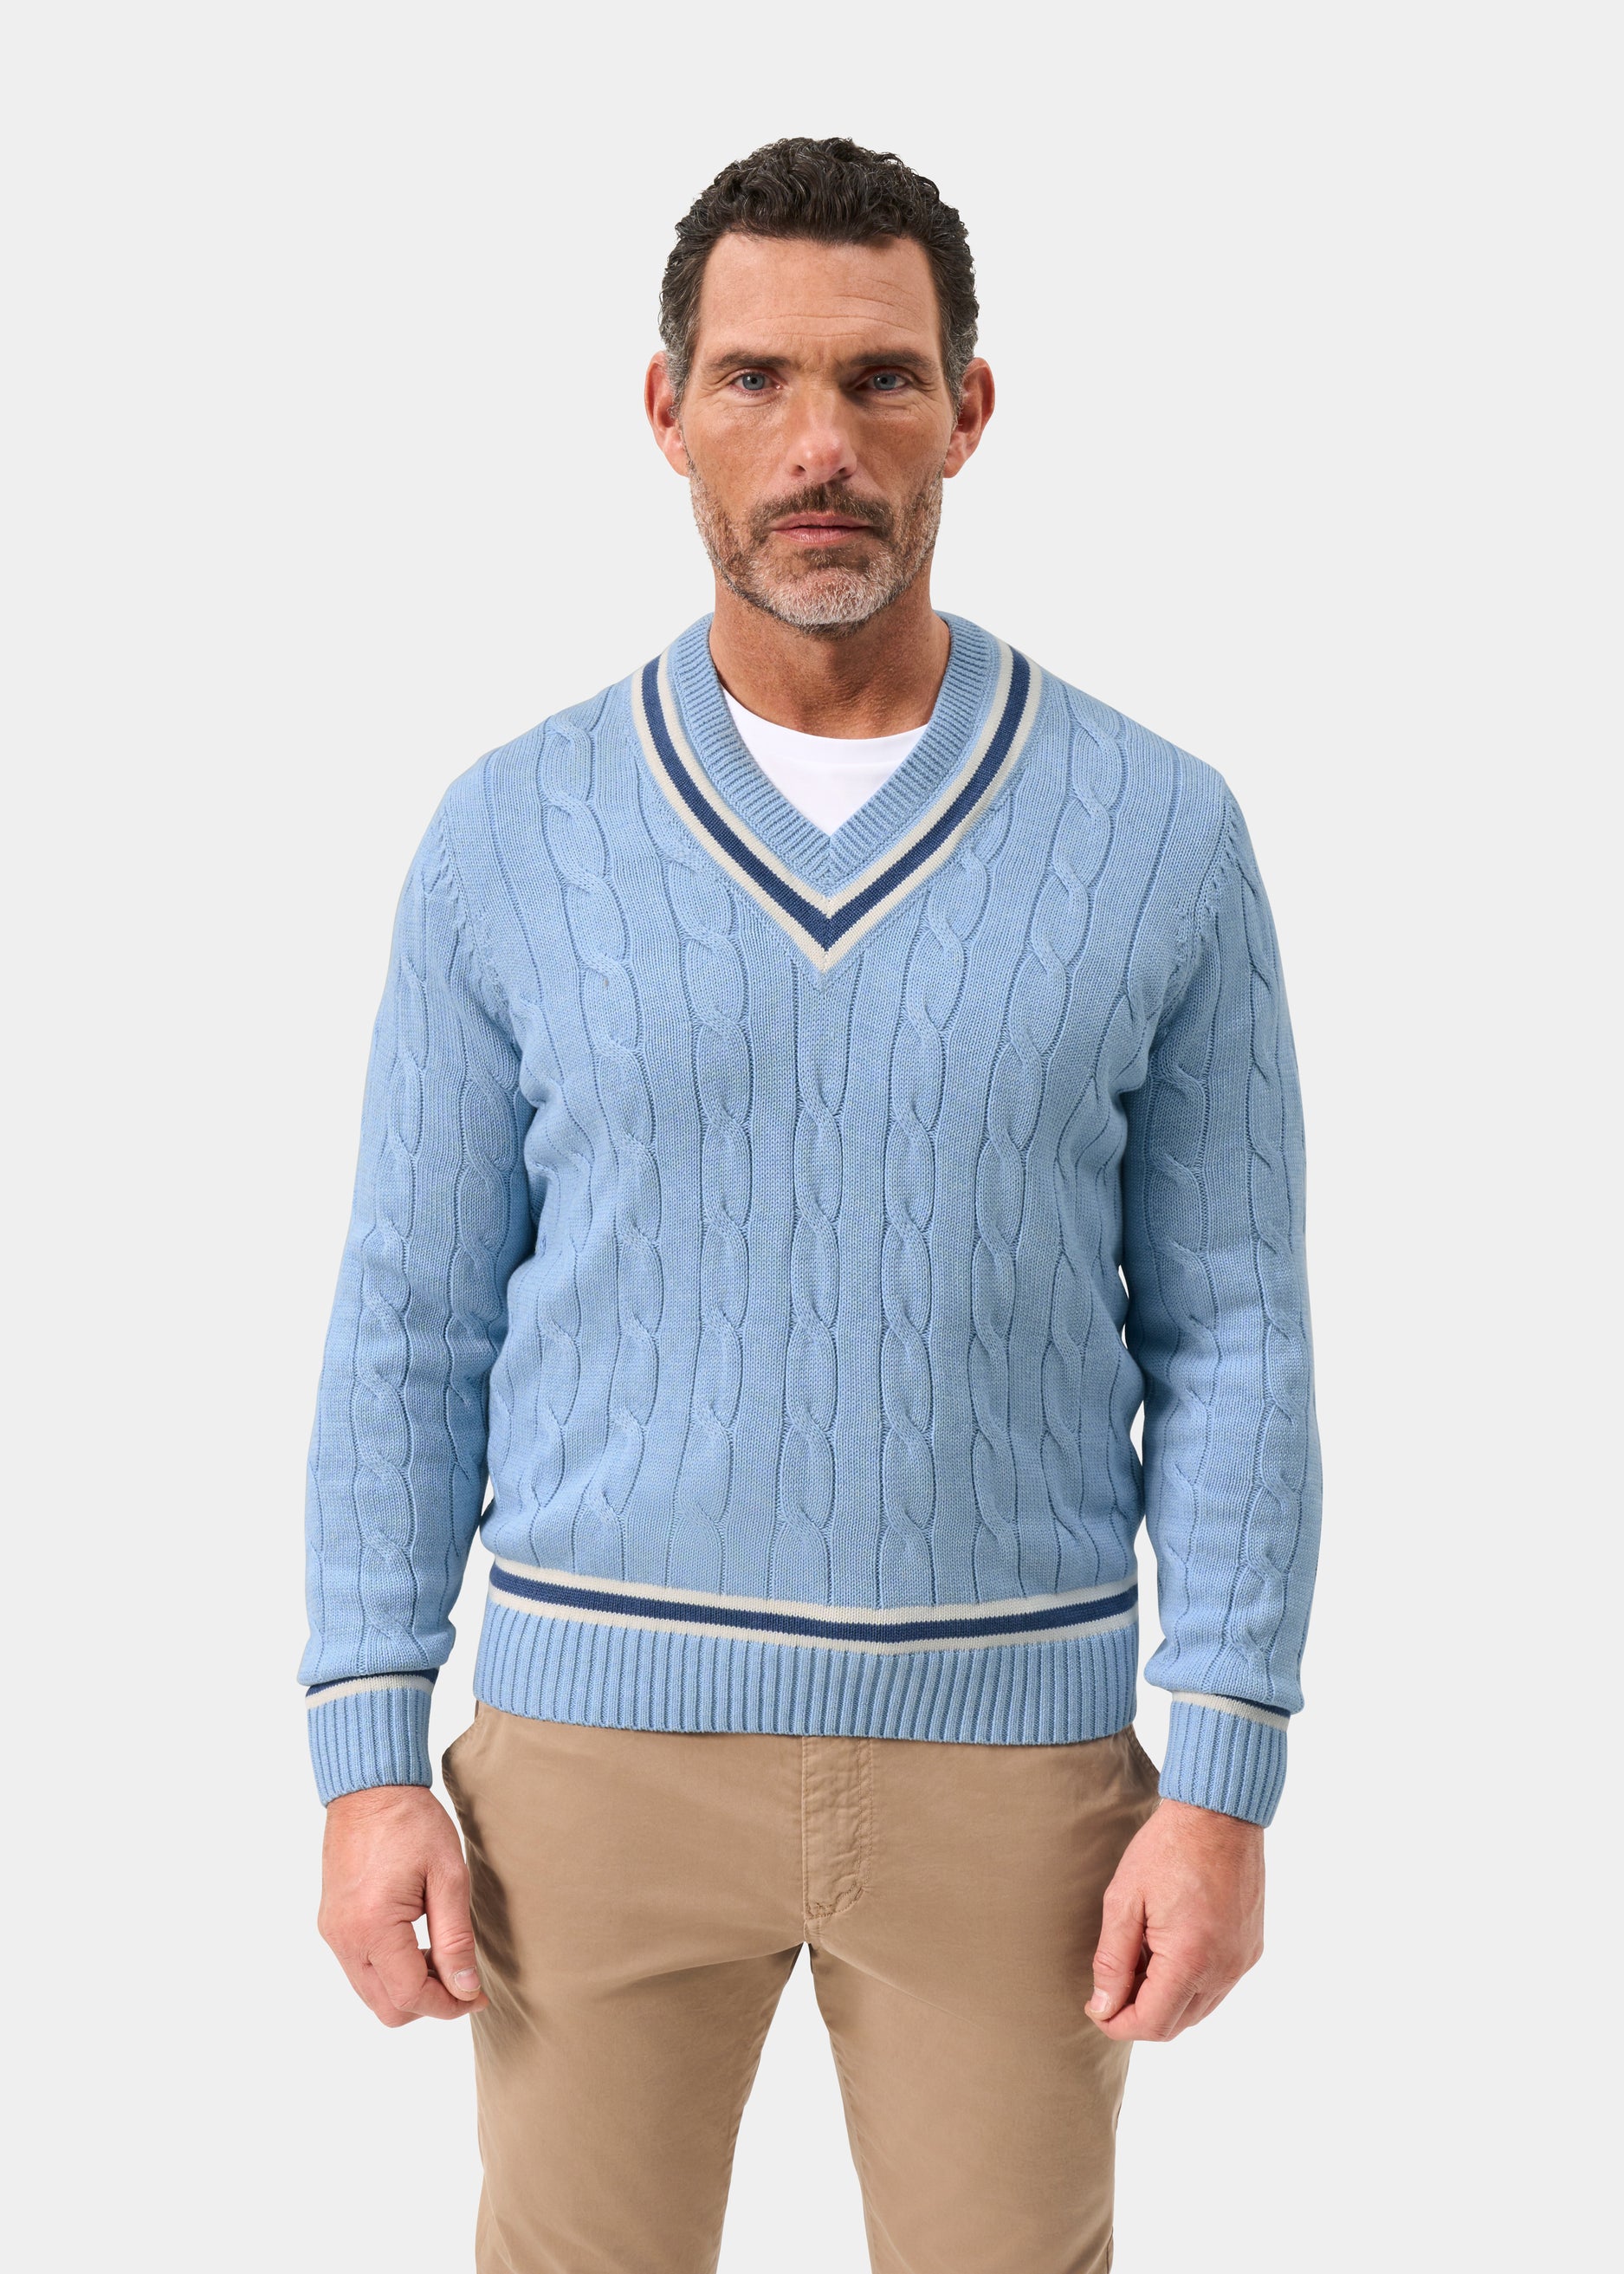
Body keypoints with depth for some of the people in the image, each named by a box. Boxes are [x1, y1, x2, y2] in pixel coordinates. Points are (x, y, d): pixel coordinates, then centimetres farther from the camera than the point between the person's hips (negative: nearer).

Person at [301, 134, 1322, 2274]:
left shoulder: (1160, 831, -3)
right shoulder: (512, 834, -2)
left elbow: (1231, 1333, -1)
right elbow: (411, 1324, 1)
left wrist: (1228, 1789, -8)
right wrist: (366, 1763, -5)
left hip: (1003, 1746, 0)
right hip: (609, 1733, 0)